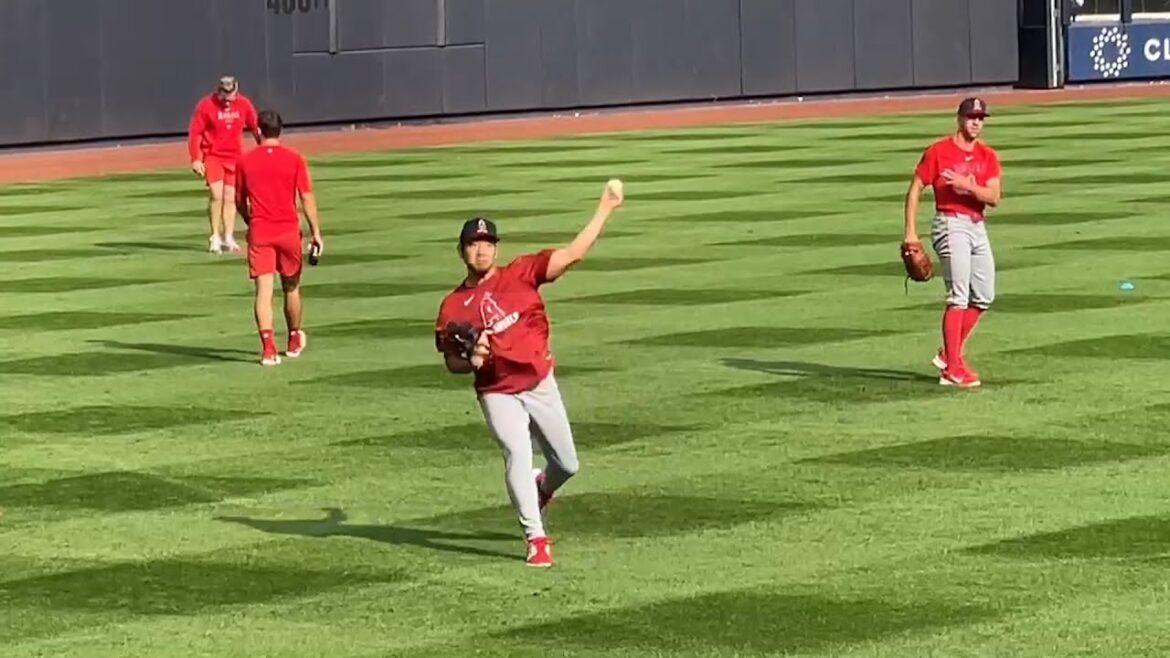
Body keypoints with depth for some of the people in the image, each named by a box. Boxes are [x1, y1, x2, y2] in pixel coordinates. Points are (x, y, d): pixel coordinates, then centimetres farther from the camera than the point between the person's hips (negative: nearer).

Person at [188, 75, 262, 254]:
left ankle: (228, 237, 12)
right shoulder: (206, 105, -14)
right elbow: (194, 133, -9)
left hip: (235, 156, 3)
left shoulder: (244, 104, -5)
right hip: (212, 155, -3)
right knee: (216, 195, -12)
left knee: (230, 197, 5)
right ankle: (215, 238, -3)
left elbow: (255, 128, 5)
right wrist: (195, 159, -14)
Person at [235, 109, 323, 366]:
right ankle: (294, 340, 34)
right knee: (291, 288, 18)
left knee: (264, 290, -4)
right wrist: (316, 232, -2)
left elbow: (240, 201, 10)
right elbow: (307, 198, -6)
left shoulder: (245, 161, 1)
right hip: (288, 230, 0)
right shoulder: (295, 159, -3)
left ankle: (268, 347, -18)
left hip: (259, 232, 0)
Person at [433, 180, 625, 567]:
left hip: (540, 383, 2)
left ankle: (541, 489, 46)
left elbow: (572, 254, -10)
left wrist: (605, 210, -16)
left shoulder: (521, 273, -4)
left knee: (567, 465, 9)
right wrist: (471, 360, -16)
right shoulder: (453, 306, -2)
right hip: (497, 394, -2)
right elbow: (451, 363, 7)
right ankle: (536, 539, -17)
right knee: (517, 452, -24)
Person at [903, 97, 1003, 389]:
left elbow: (994, 197, -3)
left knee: (984, 296, 11)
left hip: (978, 227, 7)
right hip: (951, 225, -7)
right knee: (959, 296, -13)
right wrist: (910, 232, -11)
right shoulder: (938, 152, -5)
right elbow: (914, 190, -4)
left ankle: (950, 354, 24)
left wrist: (968, 185, -21)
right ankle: (952, 369, -11)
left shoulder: (988, 156, 9)